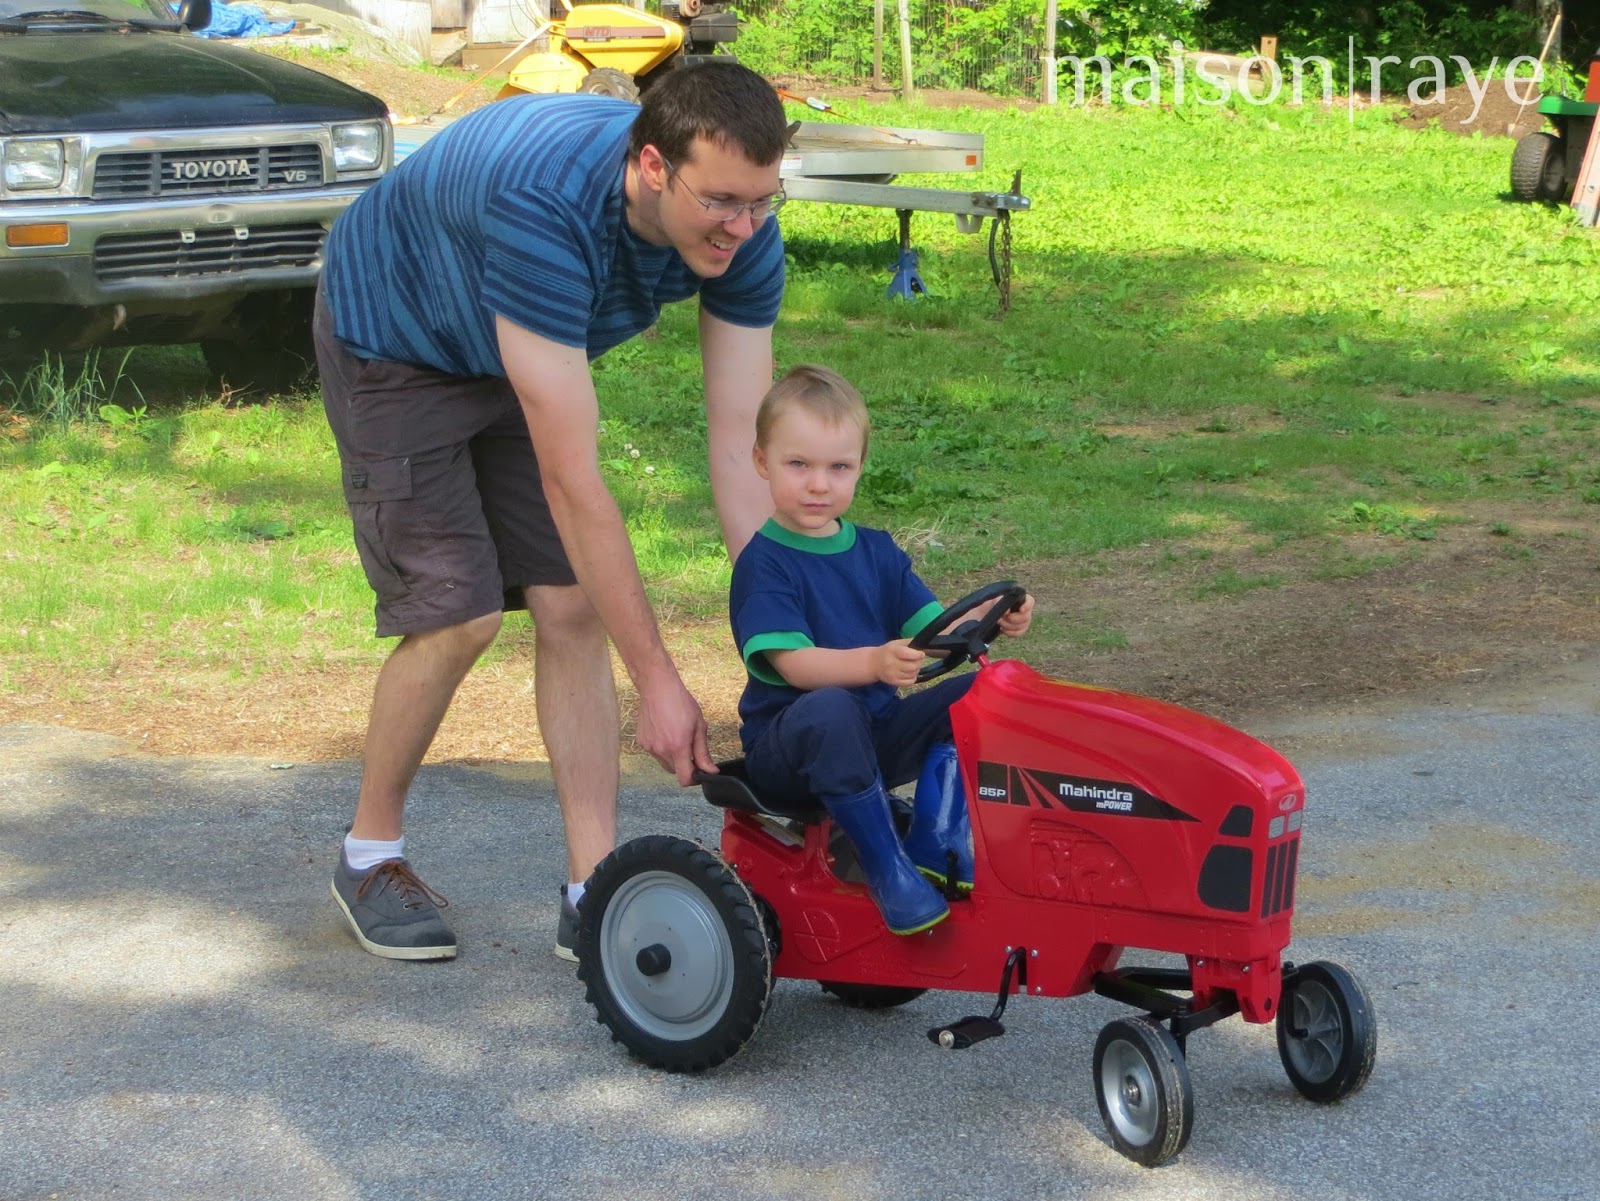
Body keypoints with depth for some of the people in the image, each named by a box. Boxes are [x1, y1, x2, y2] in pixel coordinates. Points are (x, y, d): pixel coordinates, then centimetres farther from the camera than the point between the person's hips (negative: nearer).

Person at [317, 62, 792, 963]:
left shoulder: (741, 232, -25)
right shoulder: (547, 212, -44)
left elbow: (742, 448, -20)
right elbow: (572, 478, -42)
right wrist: (659, 681, -39)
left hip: (516, 351, 6)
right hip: (394, 340, -6)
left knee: (572, 605, -5)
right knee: (459, 616, -13)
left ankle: (593, 891, -1)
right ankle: (371, 854, 10)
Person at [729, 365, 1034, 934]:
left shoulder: (876, 552, 11)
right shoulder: (763, 564, -10)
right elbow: (794, 662, -24)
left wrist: (990, 619, -18)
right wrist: (873, 662, -42)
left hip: (876, 739, 7)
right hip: (787, 748, -7)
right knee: (832, 709, -38)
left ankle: (934, 845, -15)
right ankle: (885, 866, -28)